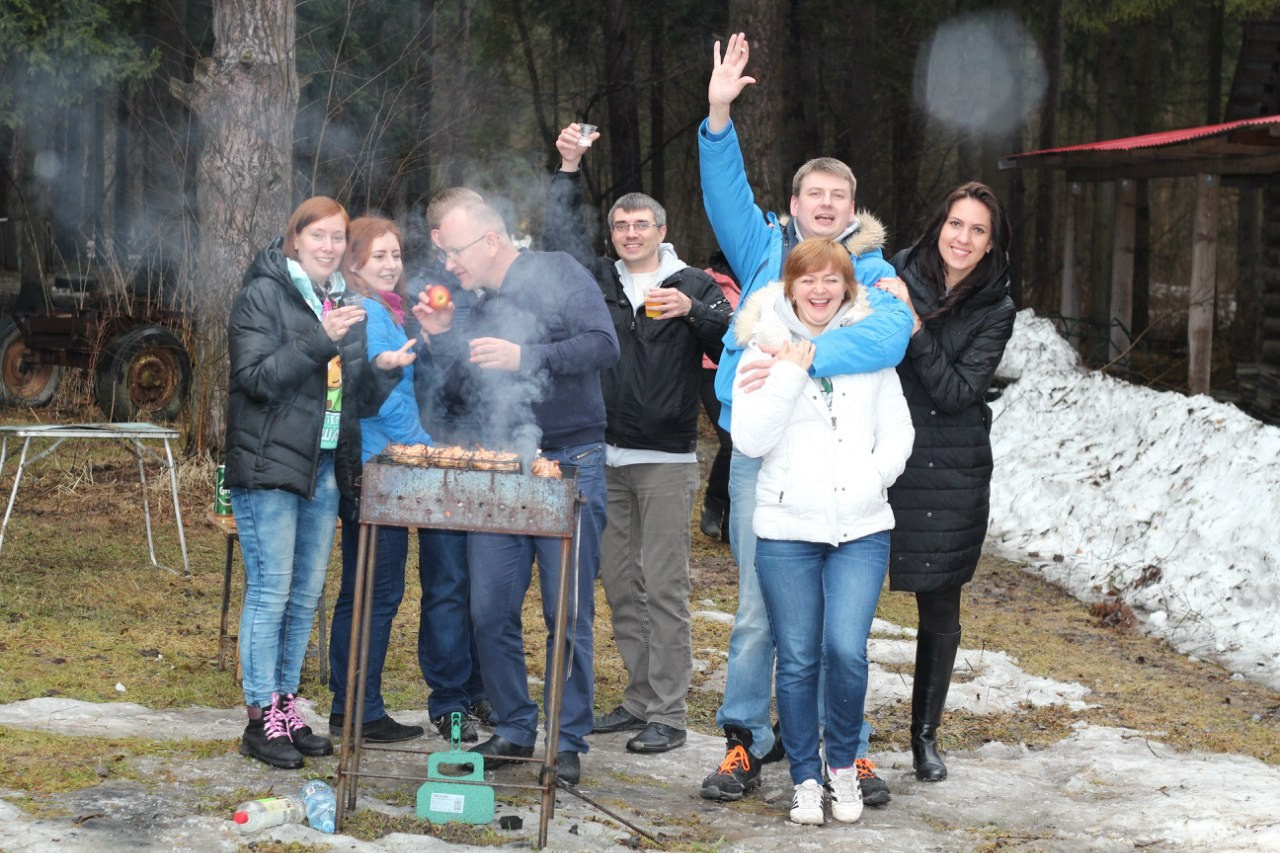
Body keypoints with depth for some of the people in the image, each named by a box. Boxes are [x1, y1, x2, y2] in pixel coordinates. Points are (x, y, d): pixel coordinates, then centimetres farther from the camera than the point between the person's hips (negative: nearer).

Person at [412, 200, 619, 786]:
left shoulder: (557, 275, -4)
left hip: (569, 464, -6)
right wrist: (442, 339, 4)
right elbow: (464, 395, 19)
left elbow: (603, 346, -16)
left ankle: (569, 742, 6)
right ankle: (513, 730, 17)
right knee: (491, 611, 4)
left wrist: (524, 356, -23)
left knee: (568, 614, -3)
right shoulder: (481, 307, 16)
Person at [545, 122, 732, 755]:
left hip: (666, 460, -5)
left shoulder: (693, 286, 2)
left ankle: (668, 714, -4)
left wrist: (693, 312, -25)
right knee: (620, 586, 9)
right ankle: (639, 699, 18)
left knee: (664, 588, -6)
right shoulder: (600, 279, 13)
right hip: (606, 458, 5)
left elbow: (731, 346, -9)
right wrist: (569, 171, 12)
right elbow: (559, 236, 19)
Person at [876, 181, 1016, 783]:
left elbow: (957, 392, -13)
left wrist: (912, 324, -20)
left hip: (950, 475, 0)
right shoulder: (894, 276, 1)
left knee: (939, 607, 9)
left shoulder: (995, 310, 0)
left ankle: (925, 735, 23)